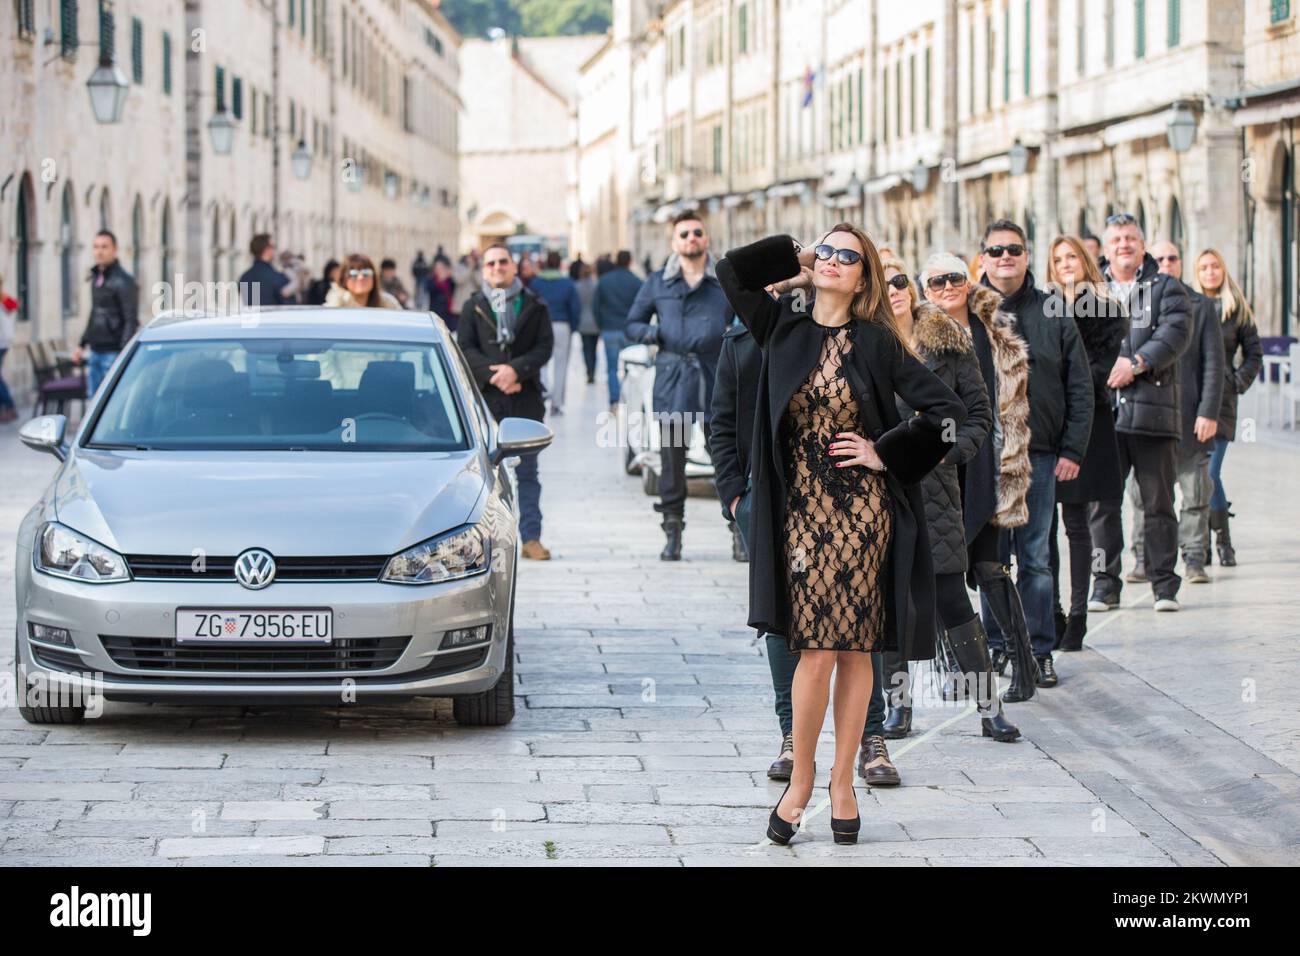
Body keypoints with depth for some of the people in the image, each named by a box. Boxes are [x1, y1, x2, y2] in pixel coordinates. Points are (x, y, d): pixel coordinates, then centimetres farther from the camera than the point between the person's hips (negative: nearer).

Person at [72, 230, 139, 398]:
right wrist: (82, 344, 22)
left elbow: (131, 321, -16)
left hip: (113, 353, -8)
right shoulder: (96, 278, 14)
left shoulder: (123, 282, -11)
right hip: (95, 352, 8)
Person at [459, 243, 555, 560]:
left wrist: (516, 370, -15)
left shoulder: (533, 305, 8)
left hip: (525, 398, 0)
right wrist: (495, 376, -14)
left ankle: (531, 537, 3)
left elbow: (544, 346, 0)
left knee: (527, 471, 2)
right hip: (484, 399, 0)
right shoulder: (473, 307, 8)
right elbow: (465, 348, 0)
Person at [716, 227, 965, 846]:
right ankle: (800, 779, 7)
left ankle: (841, 782, 11)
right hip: (803, 509, 1)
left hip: (862, 509, -1)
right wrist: (797, 259, 8)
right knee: (818, 647, -5)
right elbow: (731, 269, 2)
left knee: (854, 647, 3)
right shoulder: (785, 327, 5)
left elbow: (947, 407, -4)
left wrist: (886, 452, -6)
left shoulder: (875, 341, -1)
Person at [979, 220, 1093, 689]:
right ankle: (996, 647, 12)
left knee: (1036, 558, 3)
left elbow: (1079, 387, 7)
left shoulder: (1054, 314, 6)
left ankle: (1039, 651, 9)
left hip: (1040, 455, 1)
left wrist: (1073, 449, 0)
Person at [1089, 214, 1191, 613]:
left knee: (1158, 502, 2)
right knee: (1102, 503, 1)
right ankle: (1105, 584, 8)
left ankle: (1164, 584, 8)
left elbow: (1174, 333, -6)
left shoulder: (1167, 288, 10)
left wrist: (1137, 362, -19)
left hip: (1153, 411, -2)